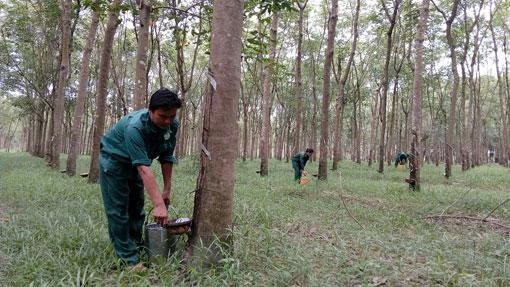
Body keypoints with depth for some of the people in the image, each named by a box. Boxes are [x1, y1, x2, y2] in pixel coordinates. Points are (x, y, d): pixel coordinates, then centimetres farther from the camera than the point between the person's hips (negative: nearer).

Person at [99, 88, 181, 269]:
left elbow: (167, 158, -9)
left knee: (137, 209, 11)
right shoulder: (135, 127, -39)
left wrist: (167, 190, -9)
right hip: (113, 159, -6)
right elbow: (143, 168, -45)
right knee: (118, 210, -7)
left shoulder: (173, 125, -20)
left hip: (134, 163, 7)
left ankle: (135, 248, 24)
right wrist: (158, 204, -50)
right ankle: (128, 259, -2)